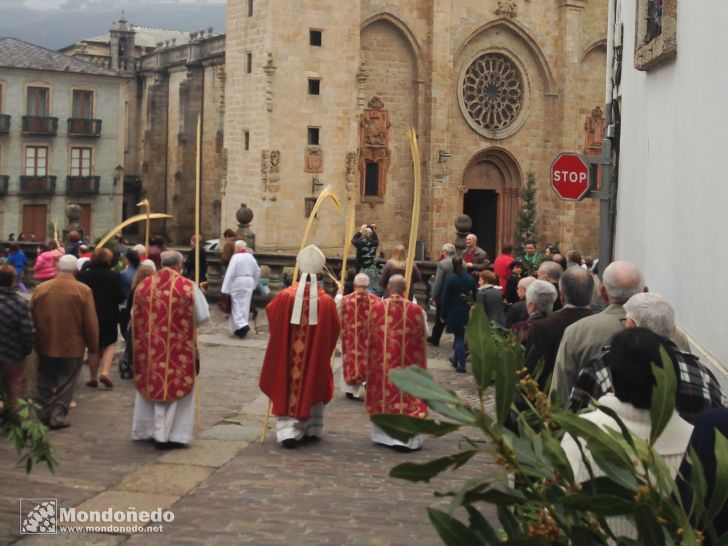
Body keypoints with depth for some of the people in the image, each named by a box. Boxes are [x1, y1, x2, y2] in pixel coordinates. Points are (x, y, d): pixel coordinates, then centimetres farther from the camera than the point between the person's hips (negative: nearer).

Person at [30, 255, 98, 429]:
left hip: (45, 346, 3)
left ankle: (44, 414, 23)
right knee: (65, 384, 8)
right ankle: (58, 416, 8)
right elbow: (90, 323, -10)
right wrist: (93, 346, 2)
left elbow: (31, 318, 5)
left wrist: (35, 343, 17)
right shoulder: (83, 291, -12)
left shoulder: (41, 289, -3)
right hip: (72, 347, -3)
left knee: (45, 383, 17)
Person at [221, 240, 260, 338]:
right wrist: (253, 284, 22)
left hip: (237, 283, -5)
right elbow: (257, 272, 13)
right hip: (249, 282, 6)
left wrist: (226, 289, -15)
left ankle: (242, 325, -15)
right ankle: (242, 327, 15)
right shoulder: (251, 257, 5)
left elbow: (230, 273, -17)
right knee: (245, 305, 10)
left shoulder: (236, 257, -15)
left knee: (236, 305, 2)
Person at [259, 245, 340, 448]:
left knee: (288, 389, 8)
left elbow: (270, 312, 8)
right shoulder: (326, 302, -12)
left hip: (288, 359, 0)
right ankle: (310, 429, 26)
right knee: (311, 387, 17)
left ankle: (288, 430, -4)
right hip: (316, 360, 1)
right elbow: (333, 331, -2)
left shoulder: (286, 297, -12)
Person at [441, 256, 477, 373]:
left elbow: (445, 298, -11)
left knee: (459, 337, 3)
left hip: (453, 312, -3)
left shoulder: (450, 278, -13)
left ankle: (461, 364, -3)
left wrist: (443, 315, -5)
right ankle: (456, 359, 34)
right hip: (466, 312, 3)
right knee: (460, 335, 20)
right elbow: (474, 297, 2)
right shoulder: (470, 279, -2)